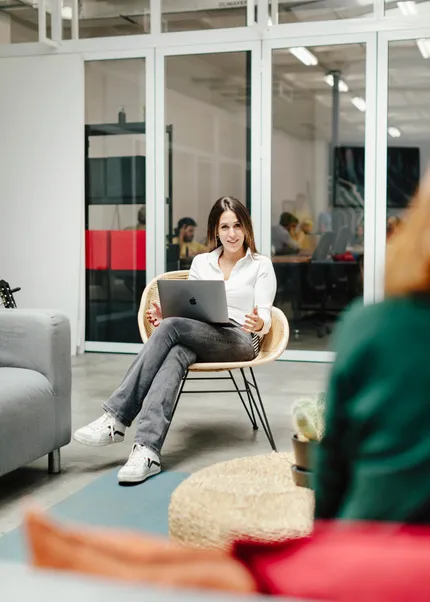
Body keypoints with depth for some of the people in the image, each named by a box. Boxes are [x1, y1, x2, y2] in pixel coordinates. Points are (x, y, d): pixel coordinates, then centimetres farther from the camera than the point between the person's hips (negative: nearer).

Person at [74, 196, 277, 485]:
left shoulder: (261, 265, 8)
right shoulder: (201, 262, 20)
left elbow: (265, 318, -2)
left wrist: (258, 323, -27)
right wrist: (163, 316, -8)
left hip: (240, 341, -3)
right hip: (198, 340, 4)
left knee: (172, 327, -31)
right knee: (176, 354, -36)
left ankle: (117, 419, -33)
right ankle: (147, 450, -52)